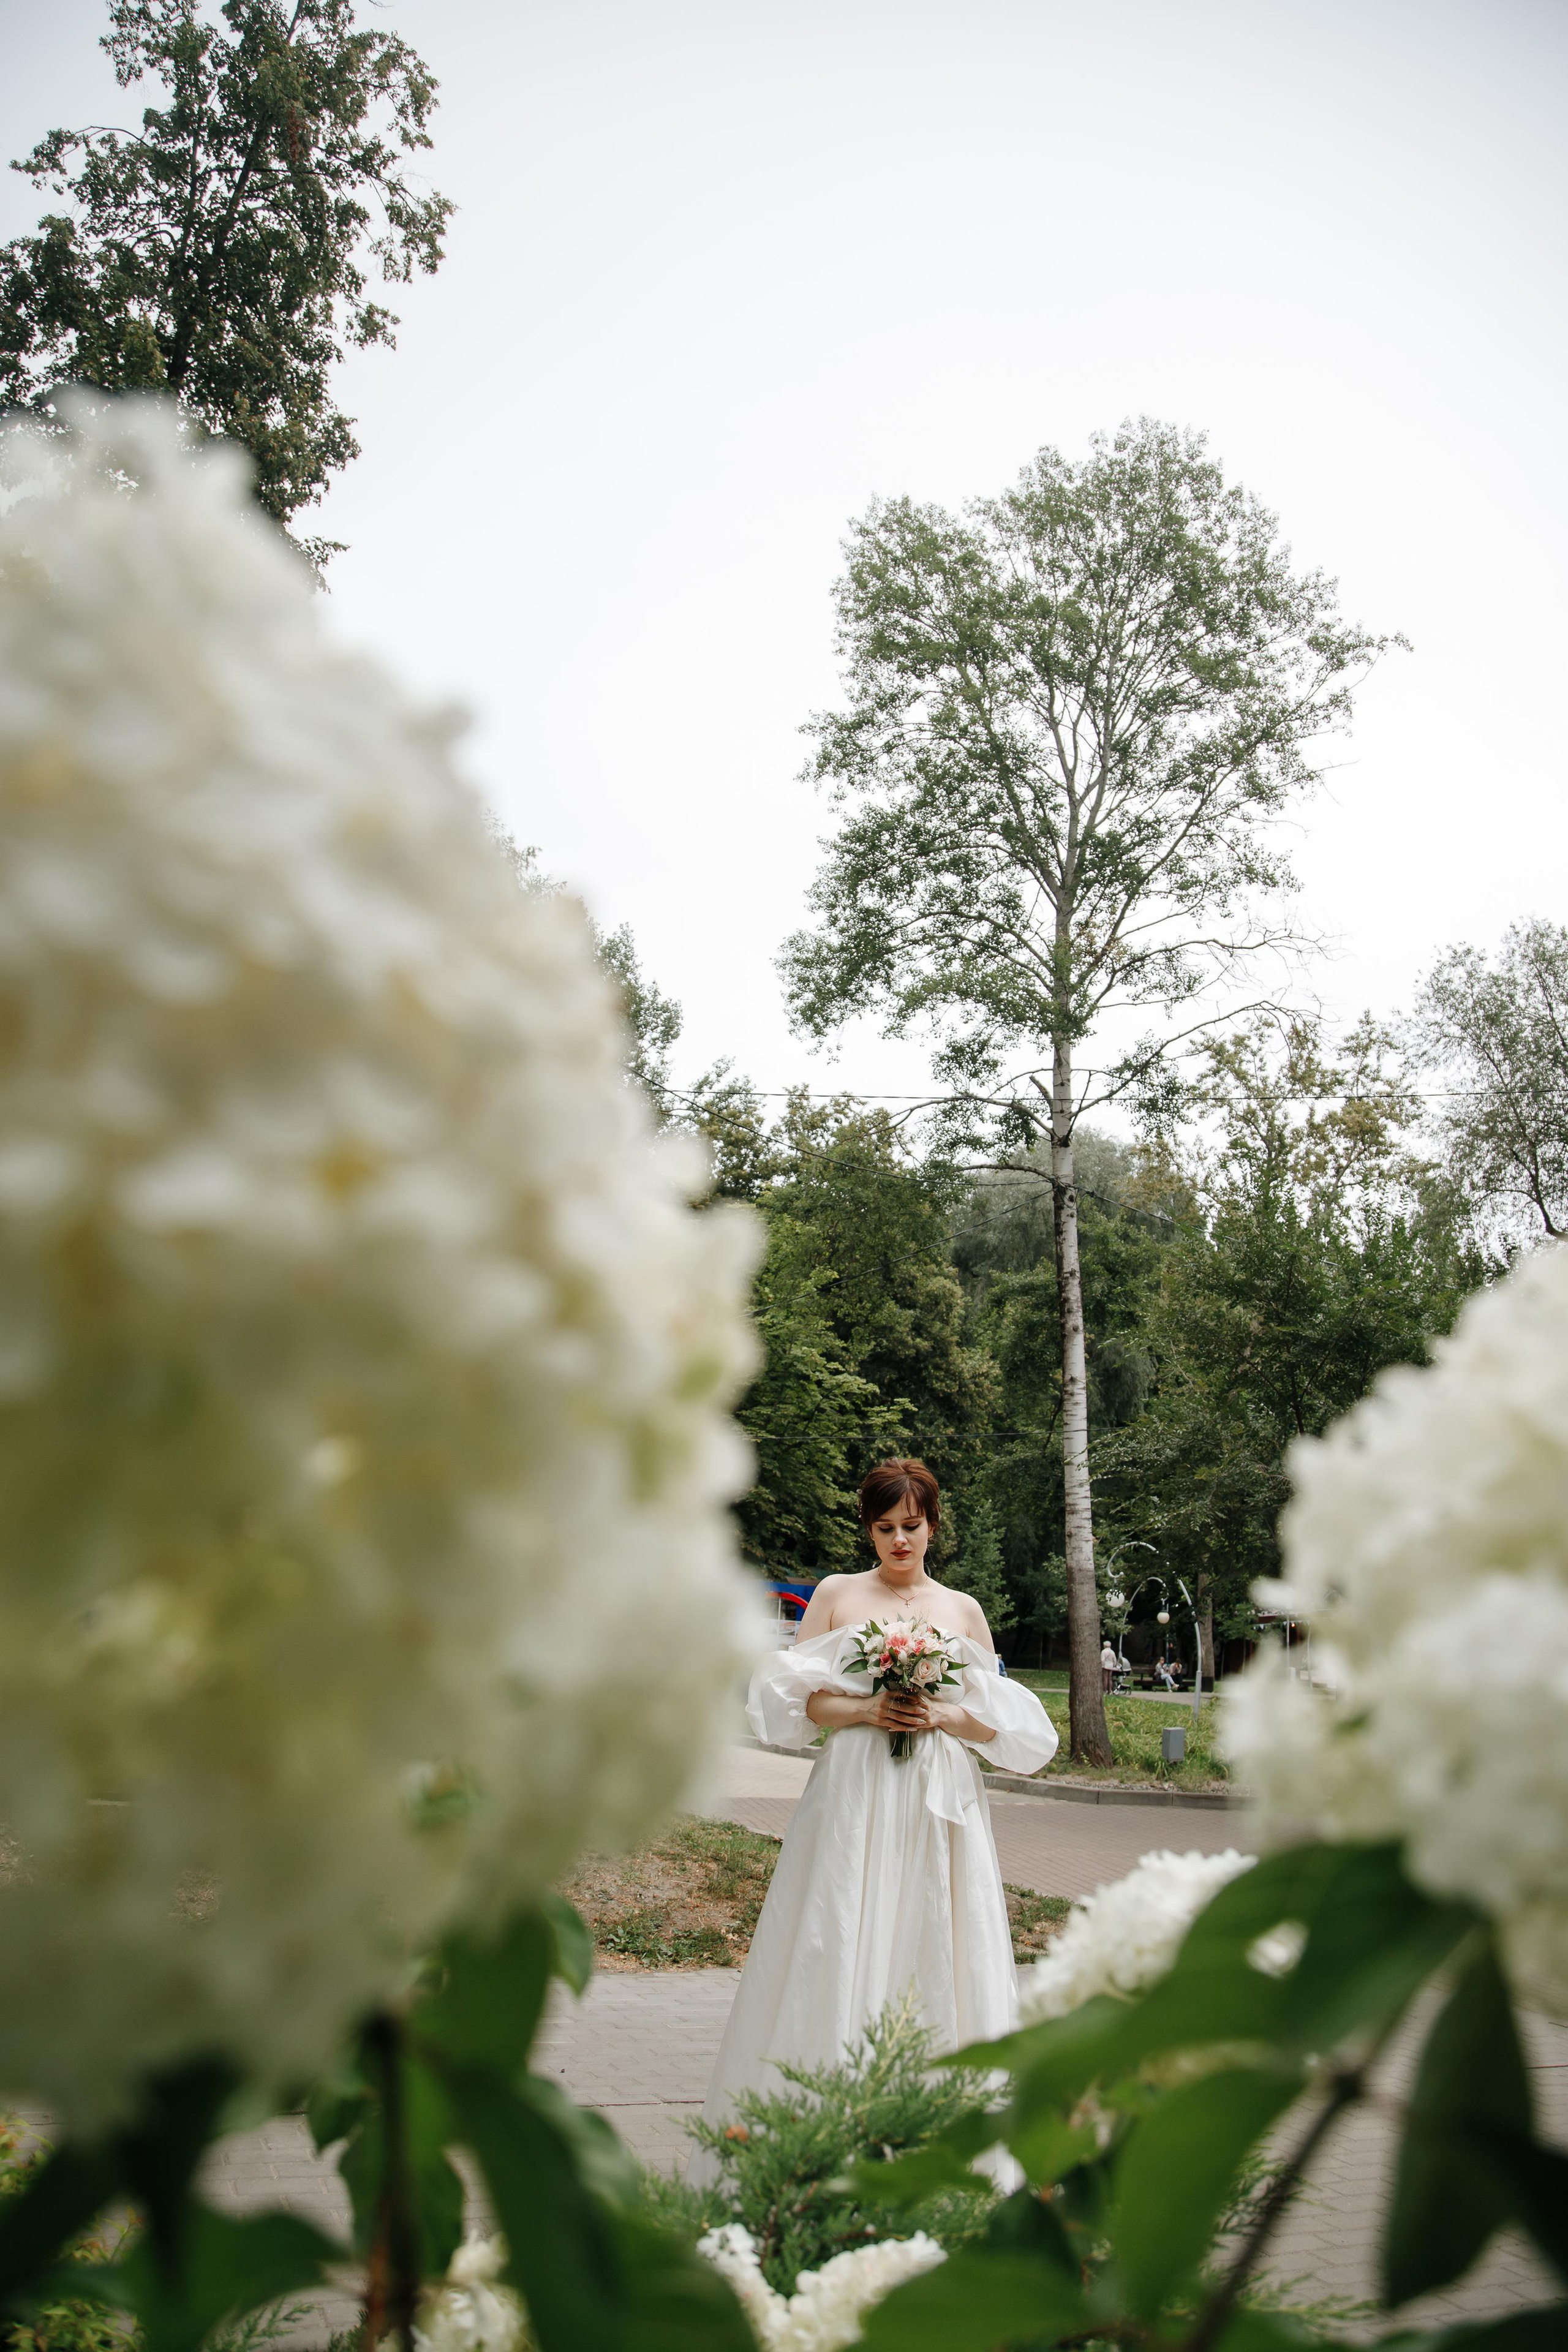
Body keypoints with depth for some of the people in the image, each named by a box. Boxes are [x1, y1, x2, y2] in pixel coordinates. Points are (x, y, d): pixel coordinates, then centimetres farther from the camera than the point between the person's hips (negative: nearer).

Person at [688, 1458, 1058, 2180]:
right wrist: (866, 1710, -13)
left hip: (939, 1803, 1)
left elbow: (997, 1721, 10)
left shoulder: (964, 1611, 10)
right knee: (840, 1956, -3)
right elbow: (795, 1699, 2)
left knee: (935, 1953, 1)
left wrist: (944, 1715, -9)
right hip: (852, 1801, -1)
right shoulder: (836, 1595, 7)